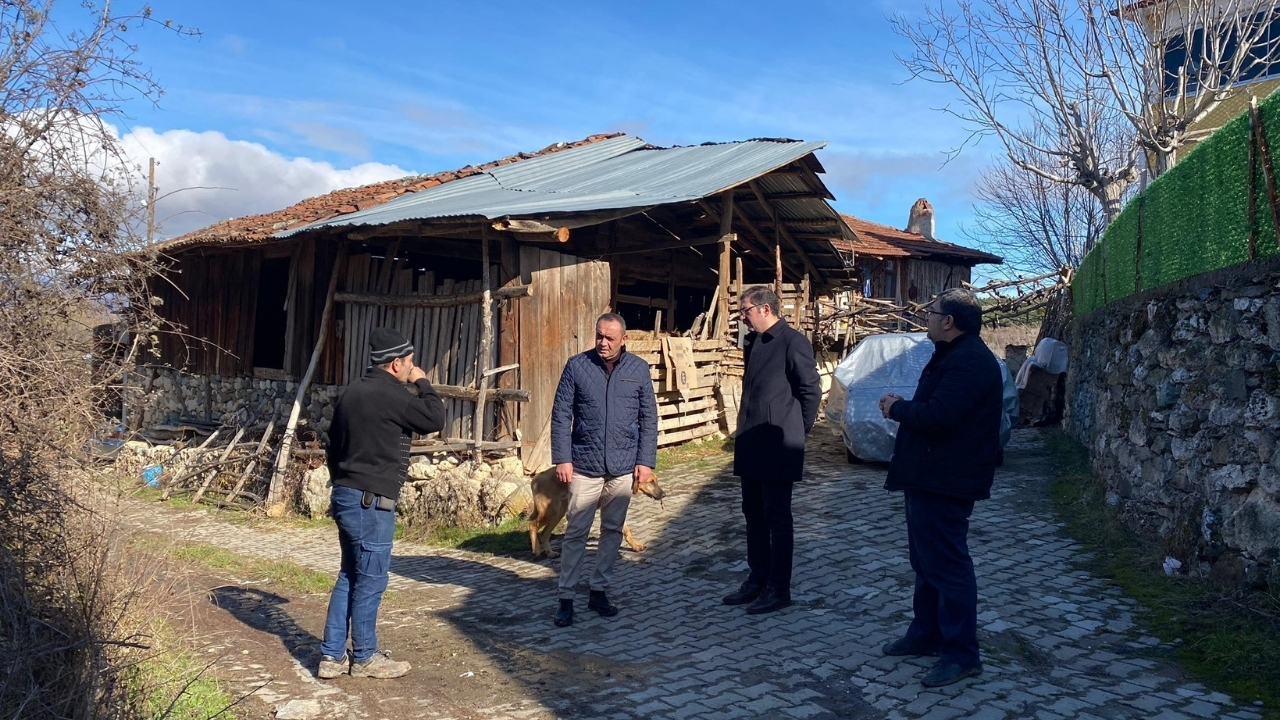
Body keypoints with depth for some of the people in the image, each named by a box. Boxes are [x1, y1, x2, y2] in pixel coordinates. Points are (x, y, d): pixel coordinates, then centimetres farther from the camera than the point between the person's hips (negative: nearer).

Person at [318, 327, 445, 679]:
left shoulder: (354, 392, 13)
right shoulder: (391, 394, -16)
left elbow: (334, 443, 18)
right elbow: (435, 419, -12)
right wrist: (422, 383, 0)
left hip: (347, 495, 10)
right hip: (371, 501, -10)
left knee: (349, 577, 15)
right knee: (370, 580, 2)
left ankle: (332, 656, 20)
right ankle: (364, 657, 14)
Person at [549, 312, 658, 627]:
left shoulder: (639, 369, 1)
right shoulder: (577, 366, -3)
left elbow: (649, 419, 5)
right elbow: (561, 415, -2)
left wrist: (646, 461, -1)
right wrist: (562, 458, -8)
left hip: (623, 468, 2)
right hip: (584, 466, -2)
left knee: (613, 531, 11)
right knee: (576, 532, 1)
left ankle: (599, 591, 24)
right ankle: (566, 598, 10)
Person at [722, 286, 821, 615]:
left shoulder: (793, 342, -12)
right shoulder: (753, 342, 13)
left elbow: (811, 390, -11)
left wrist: (798, 431, -3)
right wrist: (747, 429, 16)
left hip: (777, 447, -8)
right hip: (751, 446, 8)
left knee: (777, 518, 1)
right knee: (754, 516, 14)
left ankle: (779, 589, 11)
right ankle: (757, 580, 26)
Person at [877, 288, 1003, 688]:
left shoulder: (970, 361, -20)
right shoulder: (953, 355, 16)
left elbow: (938, 415, -29)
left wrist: (897, 409, -12)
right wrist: (904, 407, 3)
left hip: (945, 482, -11)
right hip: (929, 477, 11)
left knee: (946, 564, -4)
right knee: (926, 561, 19)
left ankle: (961, 654, 5)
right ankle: (926, 634, 31)